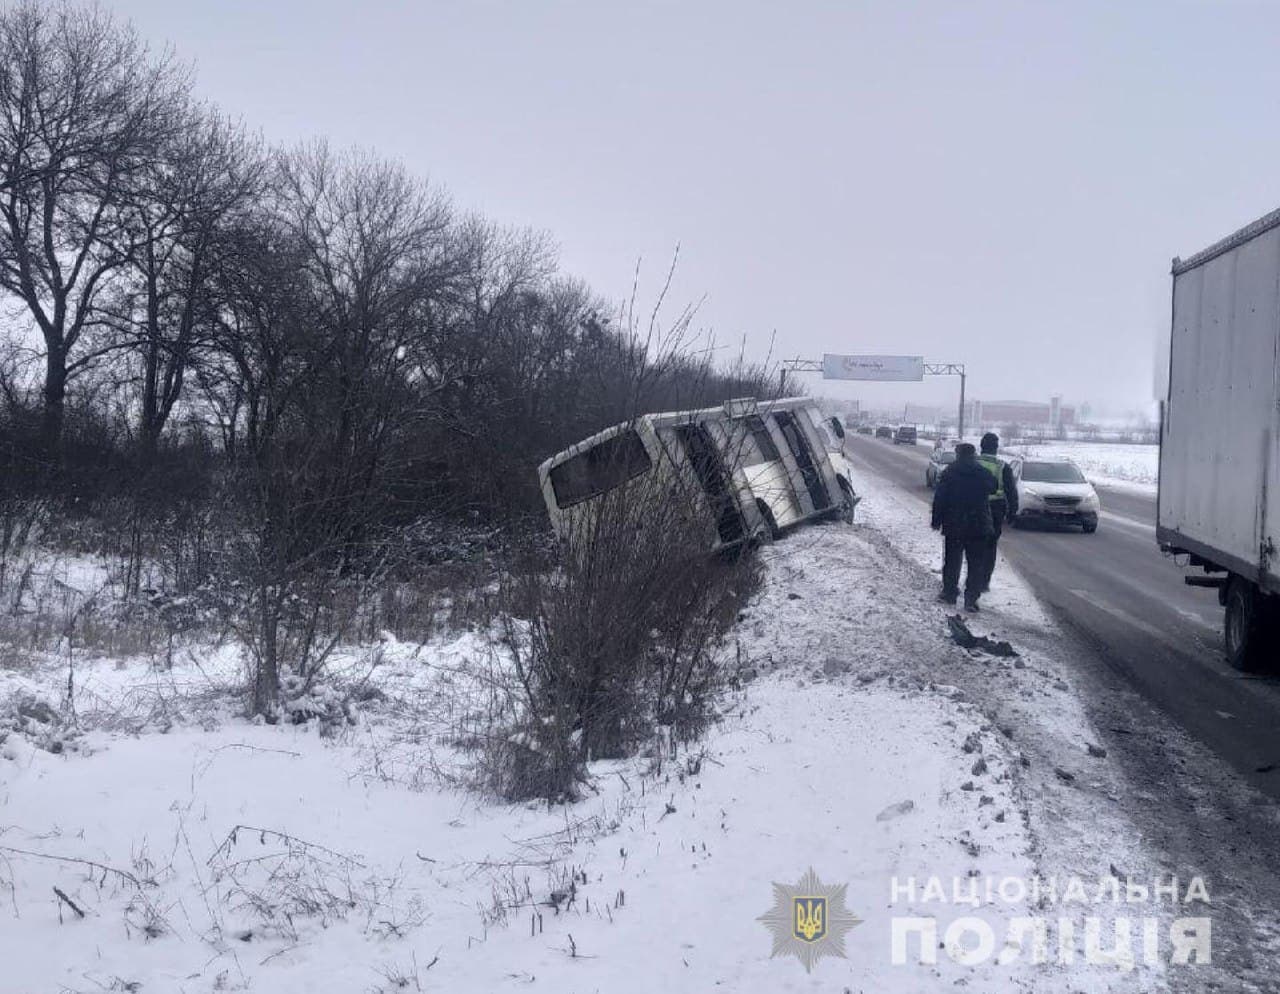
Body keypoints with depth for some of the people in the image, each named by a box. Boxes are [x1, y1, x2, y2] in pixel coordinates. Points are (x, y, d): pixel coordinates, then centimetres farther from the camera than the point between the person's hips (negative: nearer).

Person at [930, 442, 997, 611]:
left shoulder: (949, 473, -6)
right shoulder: (984, 473, -3)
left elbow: (939, 499, -5)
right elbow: (993, 489, 15)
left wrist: (936, 521, 1)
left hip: (953, 526, 0)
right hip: (978, 527, 0)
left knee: (952, 561, 13)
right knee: (976, 564, 4)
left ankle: (949, 593, 18)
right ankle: (971, 598, -2)